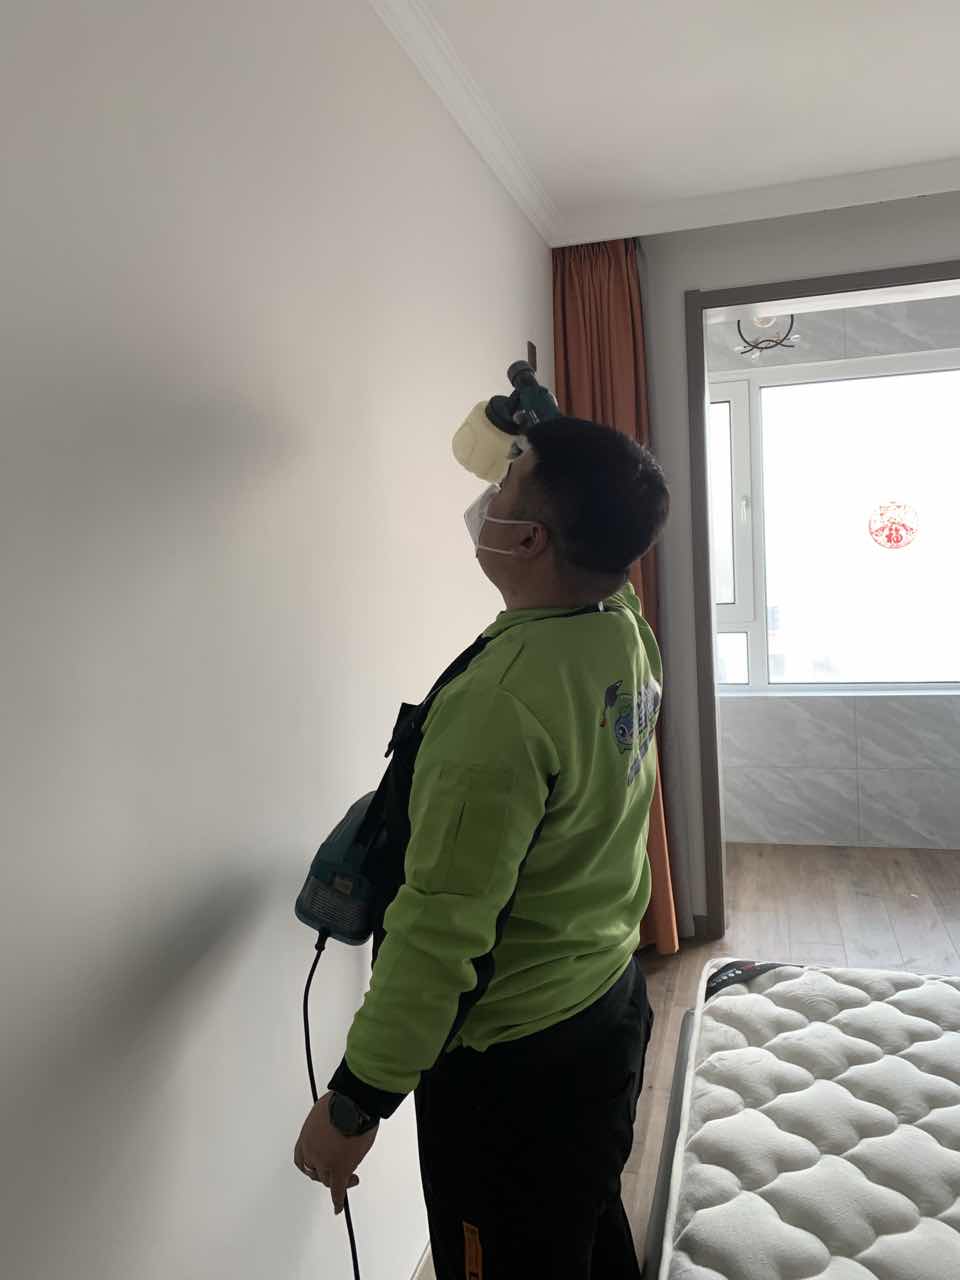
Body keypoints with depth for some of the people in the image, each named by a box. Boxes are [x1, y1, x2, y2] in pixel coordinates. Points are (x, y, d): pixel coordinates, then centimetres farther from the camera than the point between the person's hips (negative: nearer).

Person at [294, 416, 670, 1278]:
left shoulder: (502, 698, -32)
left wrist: (354, 1104, -17)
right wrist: (547, 450, 22)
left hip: (510, 1061, -7)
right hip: (613, 1006, 8)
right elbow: (602, 568, 19)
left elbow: (444, 928, -29)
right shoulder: (629, 628, -7)